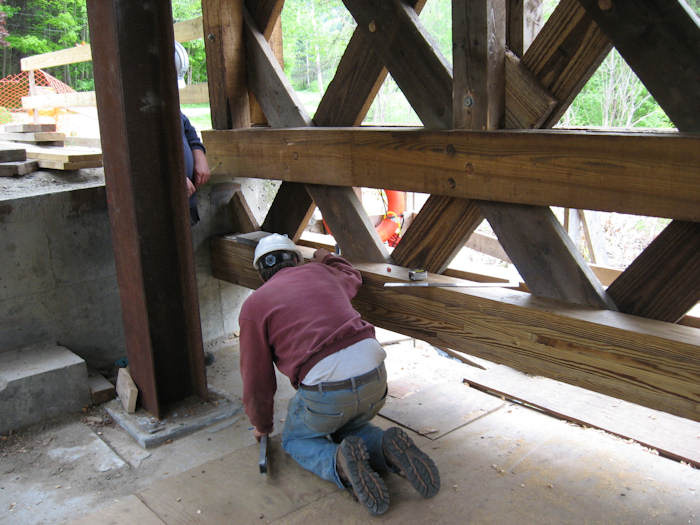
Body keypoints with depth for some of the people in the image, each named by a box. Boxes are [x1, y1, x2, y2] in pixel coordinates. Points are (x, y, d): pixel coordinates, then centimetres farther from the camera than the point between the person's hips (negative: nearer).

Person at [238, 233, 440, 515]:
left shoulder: (254, 305, 6)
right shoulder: (318, 272, 19)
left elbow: (257, 379, 7)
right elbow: (352, 278, 44)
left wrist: (262, 424, 25)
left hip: (326, 390, -5)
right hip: (374, 377, 5)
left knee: (296, 441, 25)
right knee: (349, 428, 33)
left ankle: (342, 465, -8)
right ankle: (390, 451, 0)